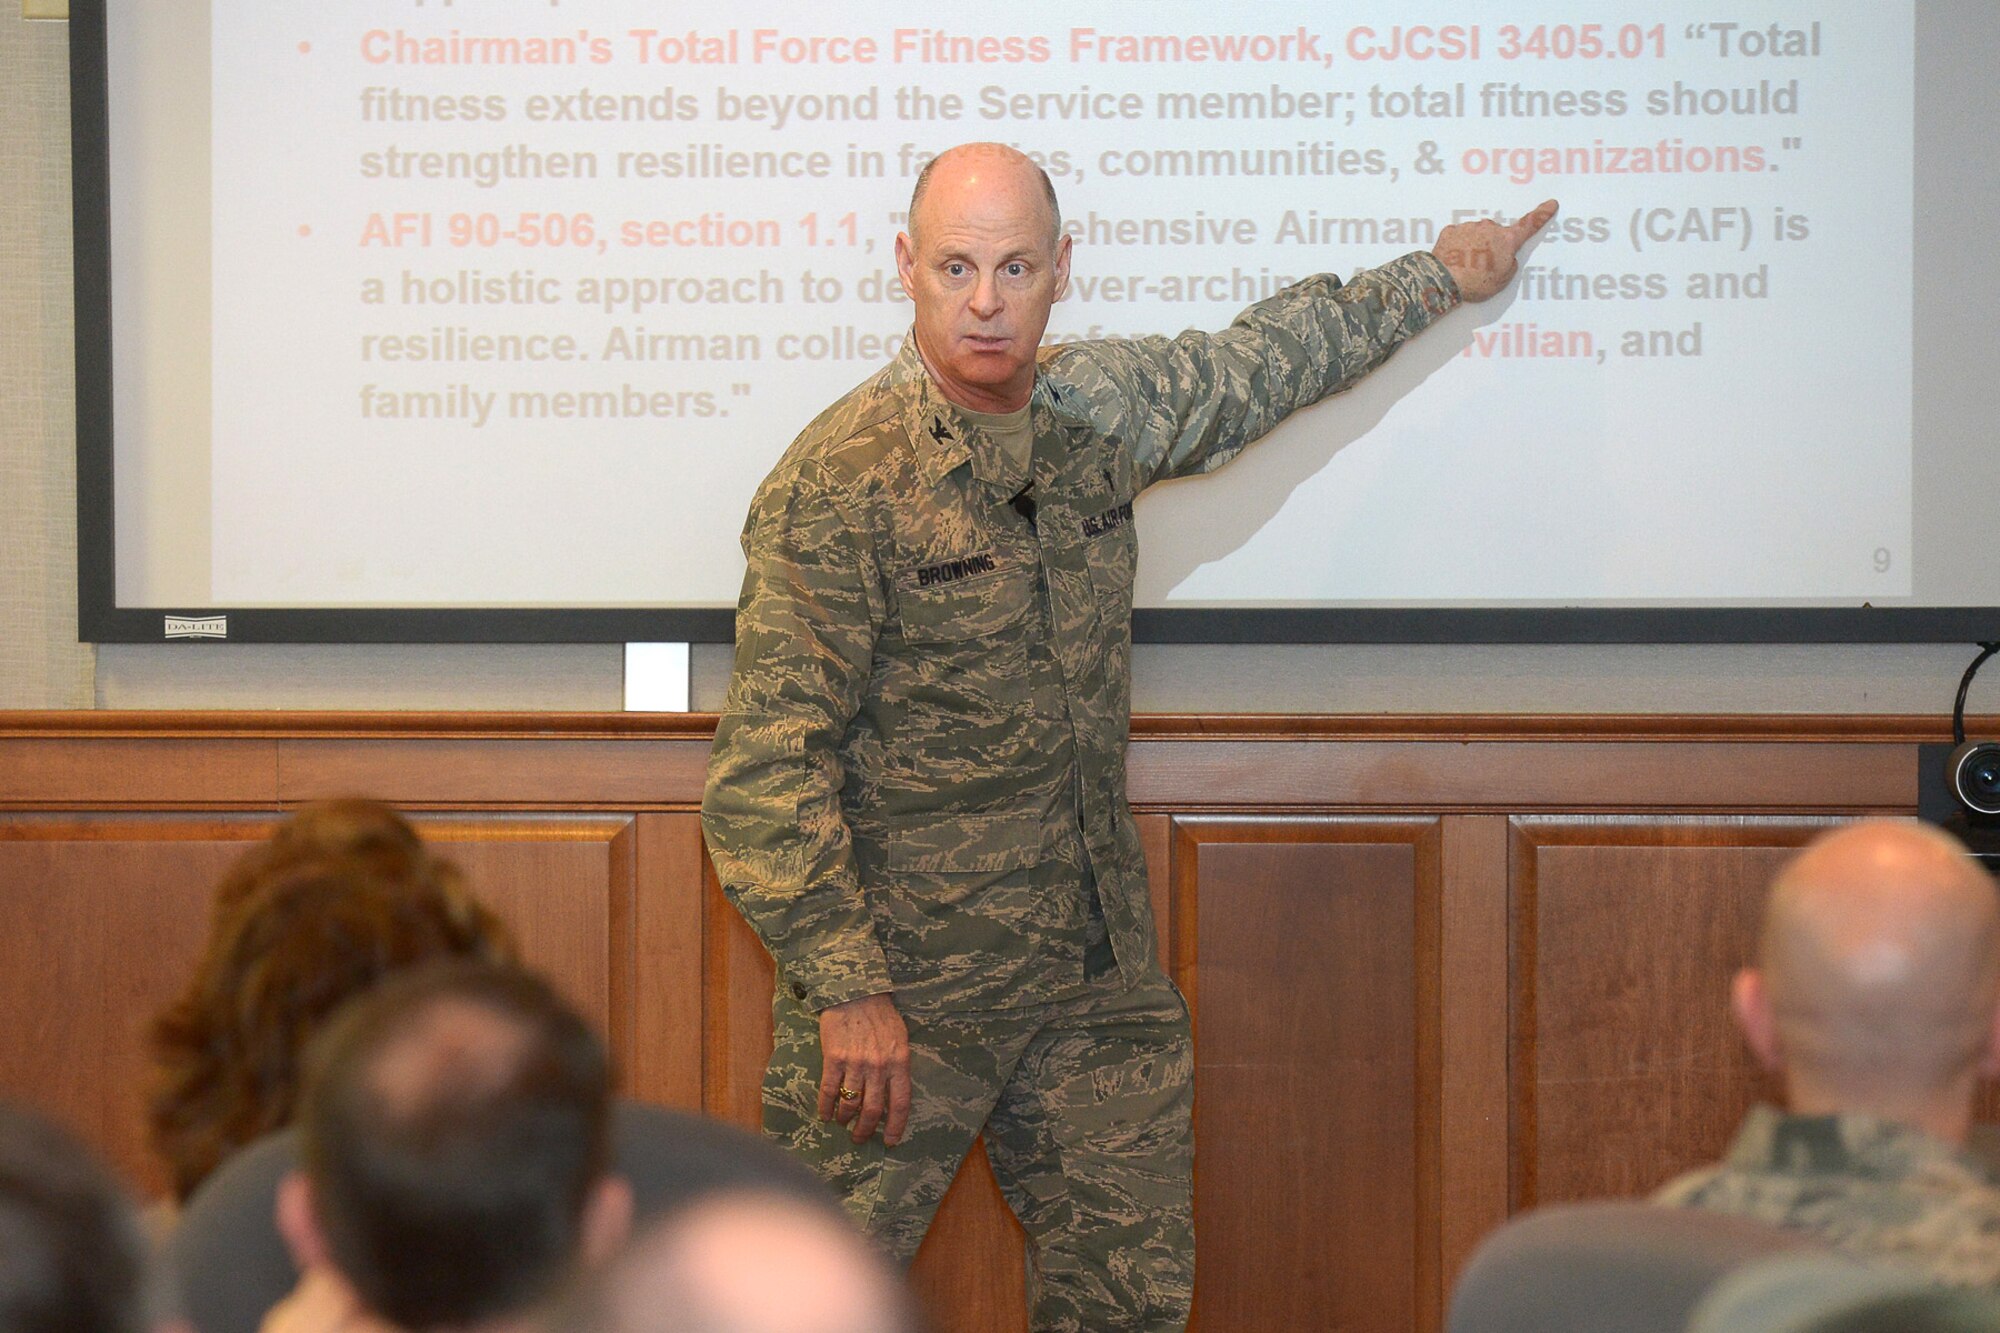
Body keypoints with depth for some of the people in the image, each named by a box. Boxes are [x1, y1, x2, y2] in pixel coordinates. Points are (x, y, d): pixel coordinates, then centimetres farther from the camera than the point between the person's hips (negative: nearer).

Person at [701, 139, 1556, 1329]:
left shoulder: (1105, 412, 5)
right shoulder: (837, 485, -14)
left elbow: (1266, 358, 27)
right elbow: (767, 769, -15)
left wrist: (1439, 278, 38)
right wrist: (847, 987, -19)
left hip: (1100, 974, 6)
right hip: (904, 993, -6)